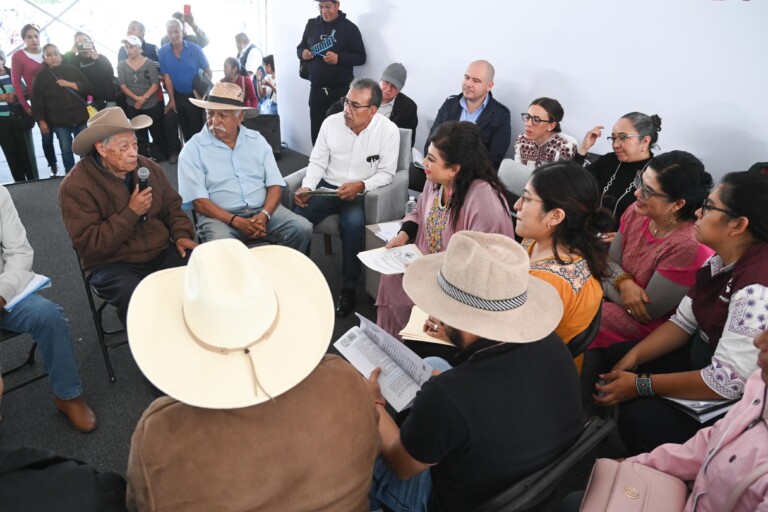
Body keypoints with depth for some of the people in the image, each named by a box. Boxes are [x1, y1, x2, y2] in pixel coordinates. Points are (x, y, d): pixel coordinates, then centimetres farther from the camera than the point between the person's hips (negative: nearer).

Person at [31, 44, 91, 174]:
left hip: (80, 118, 1)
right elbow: (37, 101, 1)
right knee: (66, 150, 1)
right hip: (59, 121, -1)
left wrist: (70, 84, -11)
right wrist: (41, 121, -5)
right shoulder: (40, 76, 3)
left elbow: (88, 87, 1)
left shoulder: (72, 70, 7)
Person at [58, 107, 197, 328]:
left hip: (162, 252, 5)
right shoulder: (75, 186, -10)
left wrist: (181, 234, -4)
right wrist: (131, 213, -20)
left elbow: (171, 206, 16)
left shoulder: (149, 168, 6)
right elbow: (89, 244, -15)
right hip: (112, 264, -4)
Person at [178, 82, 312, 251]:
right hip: (219, 216, -3)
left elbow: (275, 185, 3)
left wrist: (264, 215, -16)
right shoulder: (193, 149, -2)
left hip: (262, 210, 3)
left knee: (303, 229, -18)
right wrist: (237, 222, -21)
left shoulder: (257, 140, 9)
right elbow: (199, 202, -8)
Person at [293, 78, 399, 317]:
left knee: (352, 223, -35)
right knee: (297, 218, -22)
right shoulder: (331, 122, -2)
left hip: (361, 193, -3)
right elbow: (317, 162, 3)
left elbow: (386, 173, -7)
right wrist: (307, 187, -15)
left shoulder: (389, 131, -9)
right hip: (327, 187, 3)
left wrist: (361, 186, -23)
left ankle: (348, 288, -16)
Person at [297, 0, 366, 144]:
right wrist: (303, 53, -6)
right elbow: (300, 47, 18)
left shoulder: (349, 27, -3)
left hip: (341, 90, -3)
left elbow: (361, 57, -5)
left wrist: (339, 58, -22)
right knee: (316, 131, 5)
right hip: (317, 89, 4)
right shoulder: (312, 25, 9)